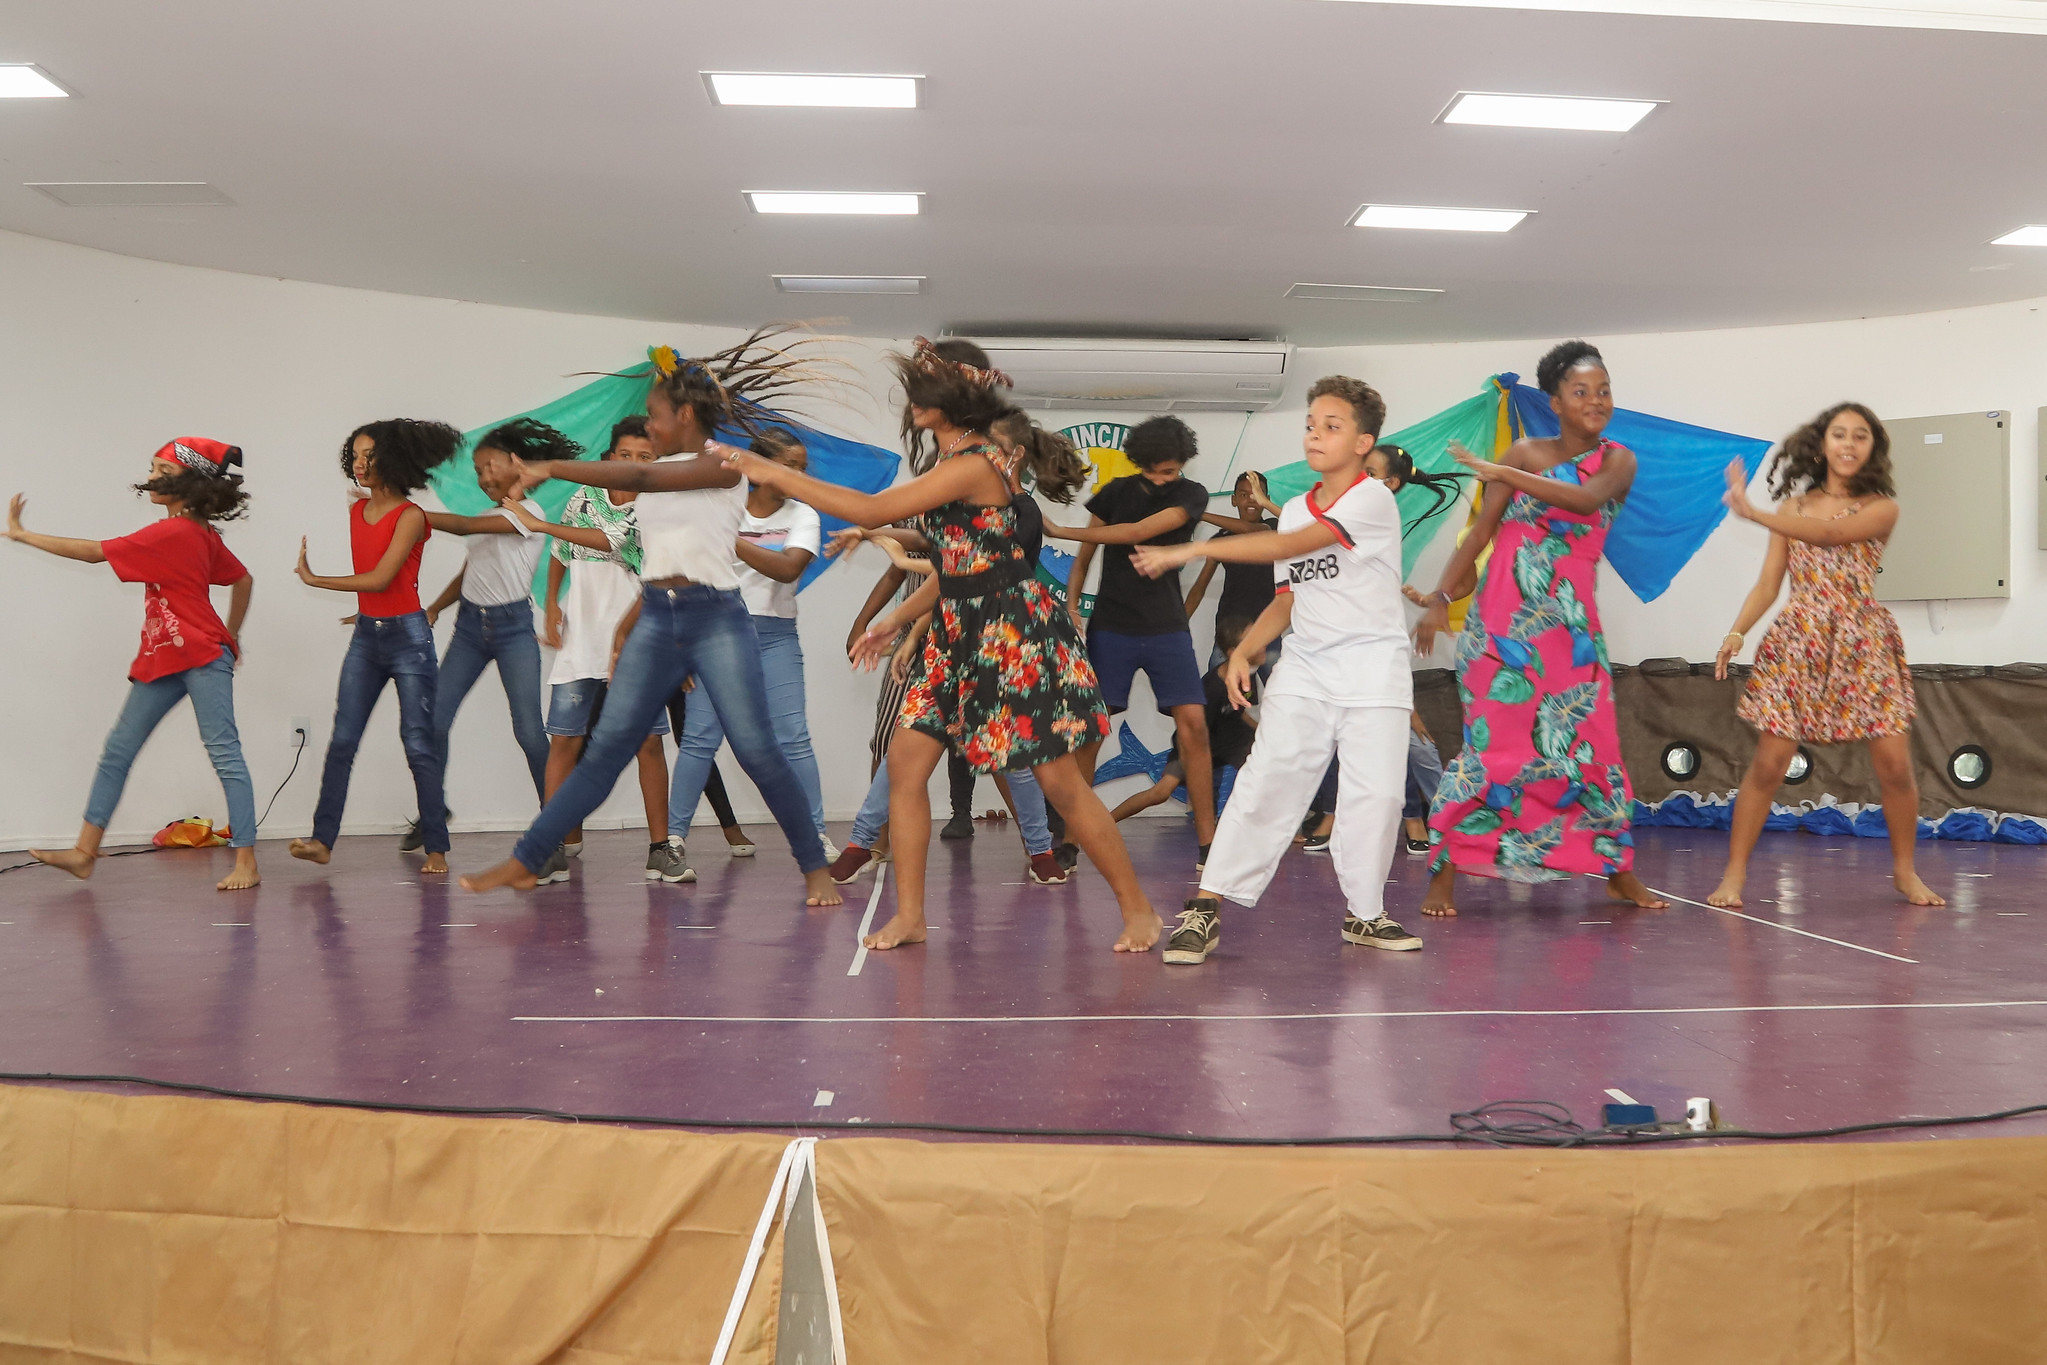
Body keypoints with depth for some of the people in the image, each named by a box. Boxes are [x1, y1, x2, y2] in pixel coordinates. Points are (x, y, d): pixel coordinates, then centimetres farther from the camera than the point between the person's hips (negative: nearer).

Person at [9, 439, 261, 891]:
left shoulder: (172, 533, -16)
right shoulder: (203, 534, 11)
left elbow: (94, 552, -13)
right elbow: (243, 579, 22)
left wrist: (21, 534, -5)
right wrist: (230, 634, 26)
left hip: (201, 658, -10)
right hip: (163, 660, 10)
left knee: (223, 752, -7)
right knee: (118, 748, 11)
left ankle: (246, 863, -5)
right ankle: (84, 853, 17)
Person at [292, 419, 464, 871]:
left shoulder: (410, 516, -11)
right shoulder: (354, 511, 10)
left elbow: (380, 578, -17)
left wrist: (316, 580, -11)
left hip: (407, 635, -6)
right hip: (365, 634, 6)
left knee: (419, 744, -3)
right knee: (342, 740, -1)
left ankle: (436, 847, 2)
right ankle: (322, 839, 1)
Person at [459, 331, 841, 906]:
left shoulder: (722, 463, -5)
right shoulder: (661, 471, 16)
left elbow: (641, 478, -19)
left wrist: (553, 467, -19)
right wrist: (625, 635, 17)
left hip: (716, 620, -6)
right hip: (656, 621, 6)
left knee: (758, 751, -5)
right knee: (605, 749, 3)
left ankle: (816, 868, 7)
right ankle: (525, 862, 2)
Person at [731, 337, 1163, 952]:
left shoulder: (974, 464, -19)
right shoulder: (953, 462, 12)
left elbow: (871, 510, -23)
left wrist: (774, 473, -16)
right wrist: (896, 620, 18)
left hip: (1015, 631, -9)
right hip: (961, 635, 9)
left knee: (1062, 783, -3)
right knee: (905, 761, 3)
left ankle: (1137, 909, 12)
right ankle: (909, 915, 12)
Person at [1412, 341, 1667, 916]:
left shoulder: (1618, 461, 6)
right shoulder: (1526, 453, 3)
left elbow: (1586, 499, -16)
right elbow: (1480, 532, 0)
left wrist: (1504, 476, -23)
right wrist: (1440, 598, -10)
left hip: (1572, 622, 2)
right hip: (1505, 614, -2)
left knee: (1592, 742, 3)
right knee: (1493, 741, -6)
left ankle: (1619, 871, 17)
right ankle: (1445, 874, 2)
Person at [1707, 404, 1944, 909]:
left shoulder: (1881, 508, 3)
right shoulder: (1794, 508, 9)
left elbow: (1830, 533, -17)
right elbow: (1768, 583, 5)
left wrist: (1752, 512, -24)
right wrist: (1738, 631, -11)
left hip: (1864, 644, 0)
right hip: (1797, 643, 0)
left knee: (1895, 764, -2)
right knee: (1769, 762, -6)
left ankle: (1905, 871, 19)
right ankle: (1733, 874, 1)